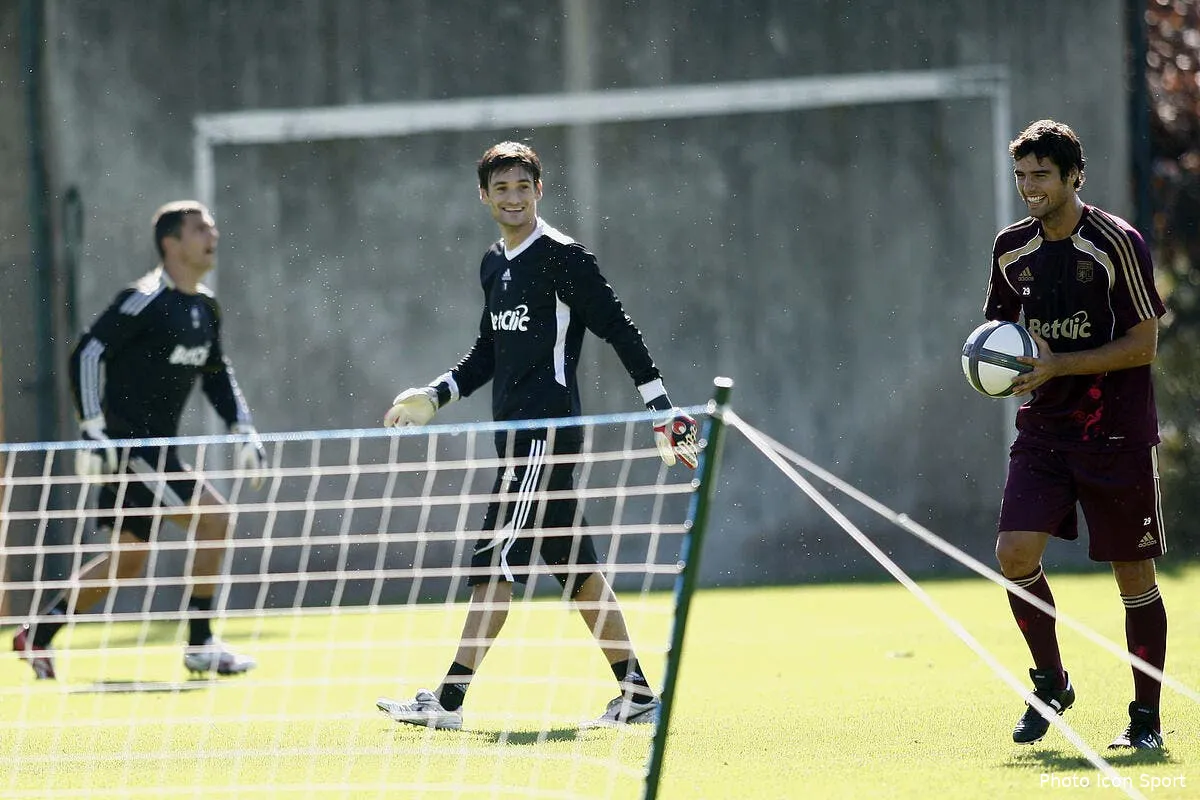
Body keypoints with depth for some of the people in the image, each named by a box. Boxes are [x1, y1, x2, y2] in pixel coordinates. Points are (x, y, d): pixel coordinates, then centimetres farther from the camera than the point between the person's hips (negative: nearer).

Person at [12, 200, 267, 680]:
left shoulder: (205, 308, 11)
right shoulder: (145, 300, -16)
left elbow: (216, 375, 23)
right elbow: (85, 356, -17)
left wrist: (245, 432, 13)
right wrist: (93, 432, -22)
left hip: (157, 449, 9)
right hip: (124, 444, -9)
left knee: (130, 556, 14)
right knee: (213, 517, -15)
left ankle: (38, 635, 23)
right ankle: (200, 646, -8)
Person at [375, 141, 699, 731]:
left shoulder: (562, 257, -10)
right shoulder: (493, 265, 15)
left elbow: (621, 334, -10)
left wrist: (665, 414, -12)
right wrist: (433, 397, 15)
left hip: (547, 431, -9)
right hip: (516, 433, 9)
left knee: (497, 559, -11)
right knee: (574, 563, 10)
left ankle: (449, 699, -11)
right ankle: (637, 695, 15)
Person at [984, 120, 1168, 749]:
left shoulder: (1117, 243, -11)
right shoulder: (1012, 248, 7)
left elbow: (1144, 344, -12)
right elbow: (1001, 322, 23)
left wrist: (1058, 365, -19)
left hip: (1116, 431, -5)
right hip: (1043, 426, 5)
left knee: (1134, 573, 0)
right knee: (1014, 551, -12)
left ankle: (1147, 716, 11)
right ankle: (1050, 683, 8)